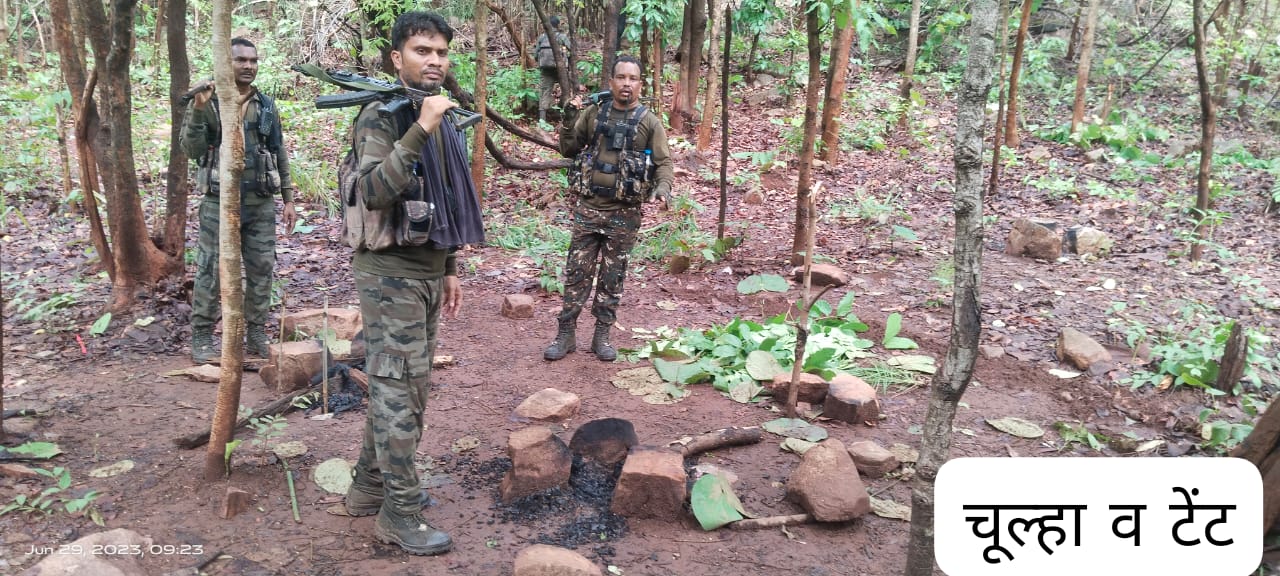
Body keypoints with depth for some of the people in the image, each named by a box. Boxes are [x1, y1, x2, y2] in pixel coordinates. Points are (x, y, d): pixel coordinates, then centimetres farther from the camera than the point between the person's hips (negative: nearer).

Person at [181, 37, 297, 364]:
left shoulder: (267, 106, 9)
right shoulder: (206, 102, -1)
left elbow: (280, 154, 13)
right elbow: (192, 150, -9)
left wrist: (288, 199, 8)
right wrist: (199, 108, -21)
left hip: (261, 201, 4)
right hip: (219, 201, -3)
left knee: (261, 269, 6)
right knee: (211, 270, 1)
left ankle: (256, 336, 17)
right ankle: (201, 338, 11)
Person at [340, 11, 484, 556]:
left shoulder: (443, 121, 13)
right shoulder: (382, 117, -11)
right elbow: (373, 192, -27)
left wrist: (449, 269, 18)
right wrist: (420, 129, -31)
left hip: (427, 271, 8)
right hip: (390, 273, -8)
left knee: (400, 384, 14)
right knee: (399, 388, -5)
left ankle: (369, 484, 27)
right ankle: (400, 511, 4)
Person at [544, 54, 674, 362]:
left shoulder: (649, 121, 0)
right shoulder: (593, 113, 4)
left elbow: (663, 162, 1)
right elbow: (568, 149, 12)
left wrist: (663, 187, -19)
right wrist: (569, 119, -4)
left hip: (624, 213, -1)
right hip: (588, 207, 1)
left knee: (613, 276, 8)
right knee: (577, 272, 3)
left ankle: (602, 335, 19)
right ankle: (566, 333, 12)